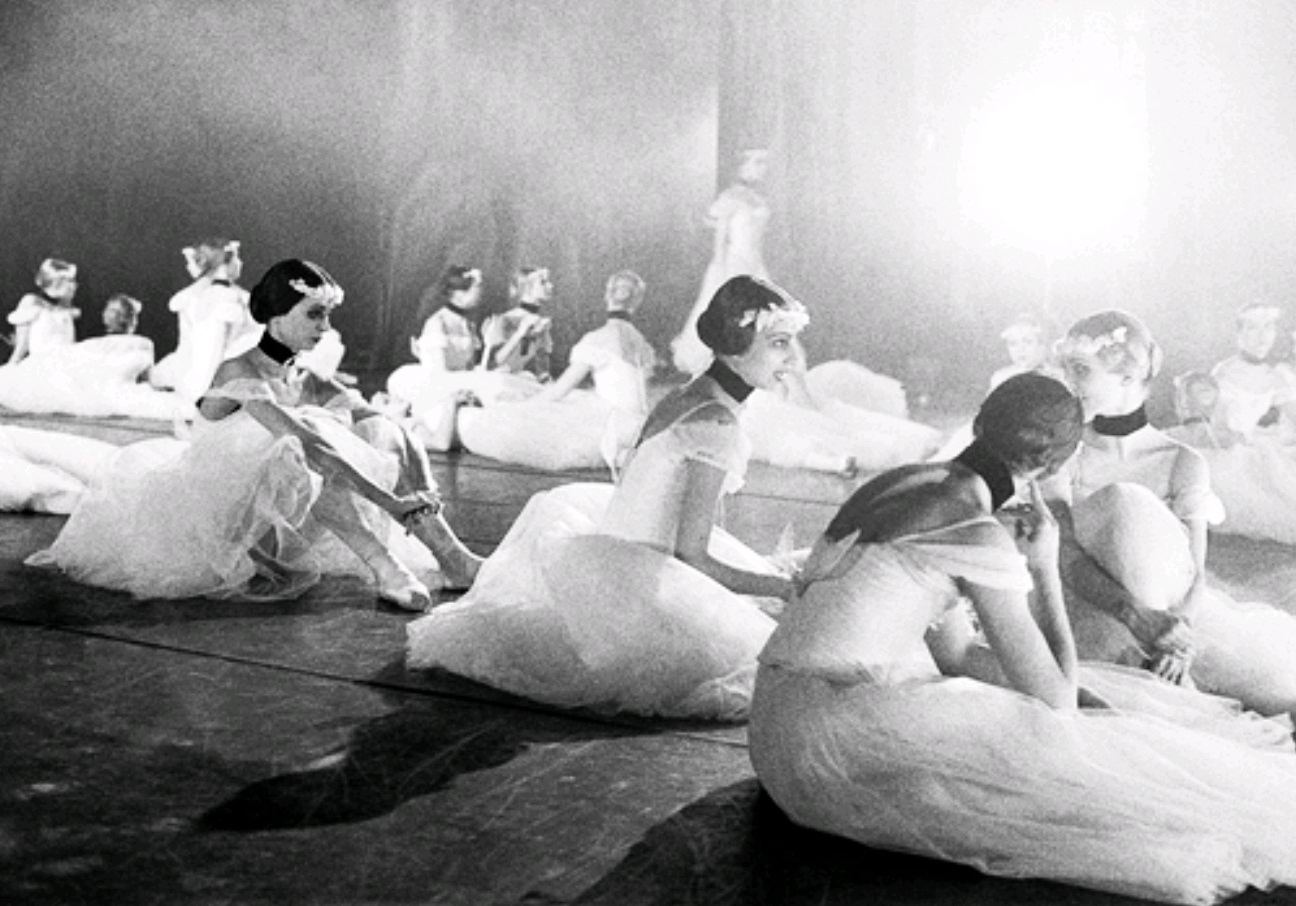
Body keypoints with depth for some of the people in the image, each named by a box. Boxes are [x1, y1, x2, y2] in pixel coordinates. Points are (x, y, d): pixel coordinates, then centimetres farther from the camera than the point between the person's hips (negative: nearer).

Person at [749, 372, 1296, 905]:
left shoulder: (908, 483, 11)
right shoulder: (979, 534, -16)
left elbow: (954, 652, 17)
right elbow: (1055, 702, -10)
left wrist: (1074, 690, 9)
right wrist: (1046, 568, -1)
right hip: (831, 738, -9)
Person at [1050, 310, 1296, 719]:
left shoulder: (1183, 463, -3)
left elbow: (1194, 570, -12)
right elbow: (1068, 558, -16)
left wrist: (1181, 631, -33)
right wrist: (1136, 613, -32)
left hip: (1178, 609, 0)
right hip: (1098, 606, 0)